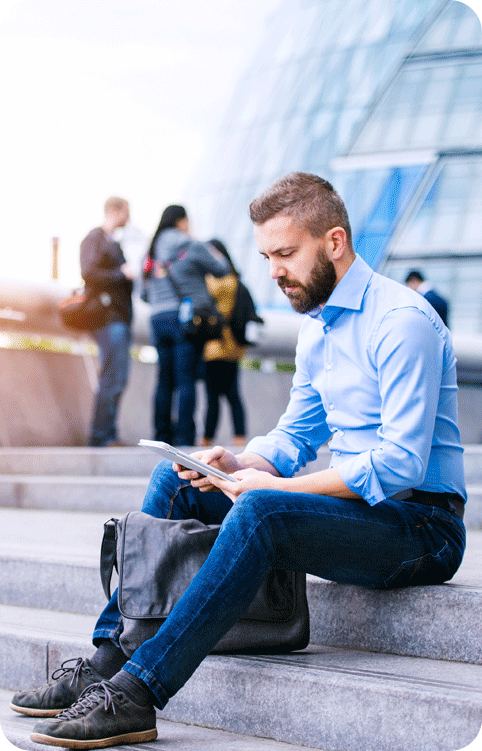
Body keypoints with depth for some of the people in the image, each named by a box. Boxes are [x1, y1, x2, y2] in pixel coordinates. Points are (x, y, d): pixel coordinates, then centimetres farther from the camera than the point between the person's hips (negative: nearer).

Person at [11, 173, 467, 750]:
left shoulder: (402, 321, -16)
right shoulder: (316, 327, 14)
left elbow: (400, 464, -23)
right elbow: (294, 436, 18)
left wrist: (273, 486, -20)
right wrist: (239, 463, -4)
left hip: (423, 526, -9)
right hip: (355, 506, 9)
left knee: (260, 511, -34)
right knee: (173, 481, 0)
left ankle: (136, 694, -32)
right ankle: (105, 662, -6)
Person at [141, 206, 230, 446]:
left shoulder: (153, 250, 14)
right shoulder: (190, 246, -4)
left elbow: (146, 293, 16)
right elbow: (221, 268, 3)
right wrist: (212, 252, 20)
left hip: (159, 318, 6)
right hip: (187, 319, -6)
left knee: (164, 381, 9)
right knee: (185, 381, -6)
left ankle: (162, 436, 11)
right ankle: (184, 438, -8)